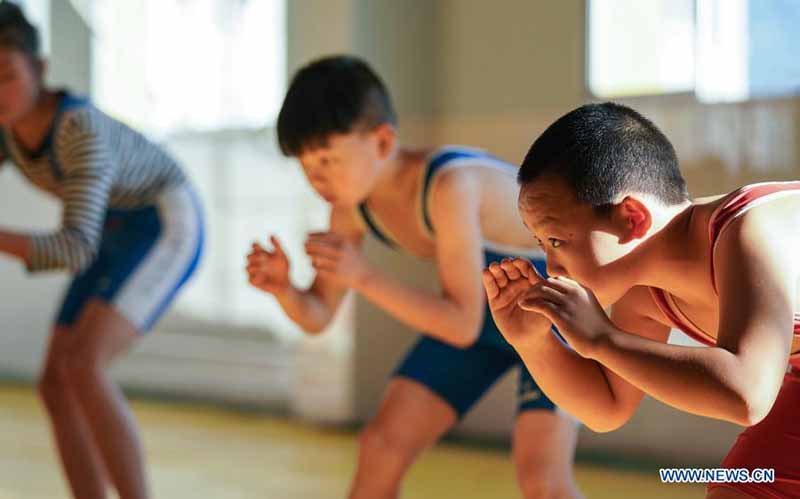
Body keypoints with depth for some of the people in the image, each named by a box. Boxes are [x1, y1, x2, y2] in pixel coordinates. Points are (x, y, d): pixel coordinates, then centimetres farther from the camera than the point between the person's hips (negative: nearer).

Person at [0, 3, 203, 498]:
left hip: (167, 228, -8)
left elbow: (77, 250, -41)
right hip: (119, 234, 9)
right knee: (57, 387, -2)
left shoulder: (82, 132, -34)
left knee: (82, 369, -26)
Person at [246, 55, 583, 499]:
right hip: (486, 312, 7)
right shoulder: (351, 202, -15)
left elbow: (463, 327, -36)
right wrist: (282, 288, -31)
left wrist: (365, 276, -46)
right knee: (382, 446, -1)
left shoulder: (449, 185, -38)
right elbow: (316, 316, -8)